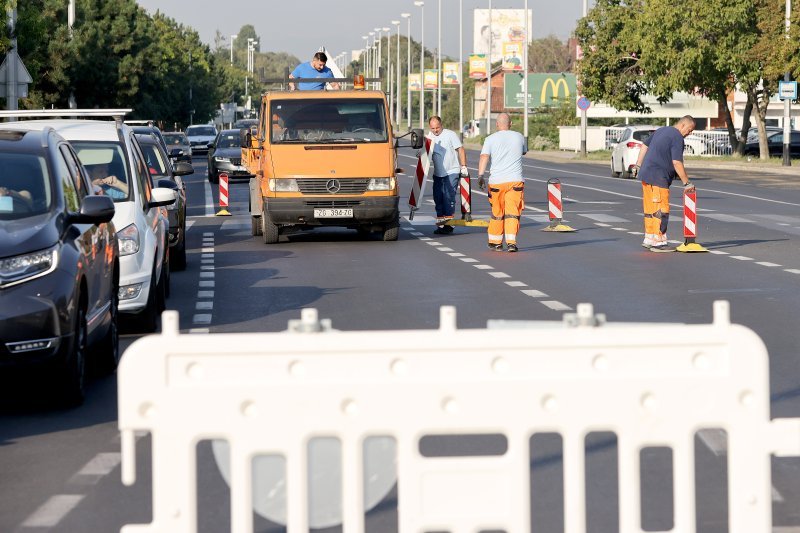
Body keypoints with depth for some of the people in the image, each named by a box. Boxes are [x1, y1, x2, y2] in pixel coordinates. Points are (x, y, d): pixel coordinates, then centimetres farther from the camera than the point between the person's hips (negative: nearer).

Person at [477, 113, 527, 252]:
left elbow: (484, 157, -13)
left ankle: (495, 242, 20)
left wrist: (480, 176, -17)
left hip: (497, 181, 0)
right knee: (512, 213, -3)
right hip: (515, 180, 0)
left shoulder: (491, 139, 0)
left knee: (497, 213, 12)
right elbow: (524, 151, 27)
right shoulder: (519, 137, 7)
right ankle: (511, 242, -15)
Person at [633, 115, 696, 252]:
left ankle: (649, 239, 21)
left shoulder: (661, 131, 17)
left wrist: (638, 165, 28)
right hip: (658, 178, -10)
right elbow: (677, 163, -18)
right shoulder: (677, 138, -12)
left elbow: (645, 146, 23)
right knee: (661, 210, -9)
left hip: (646, 174, 10)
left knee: (650, 209, 15)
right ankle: (658, 242, -11)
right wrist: (687, 183, -15)